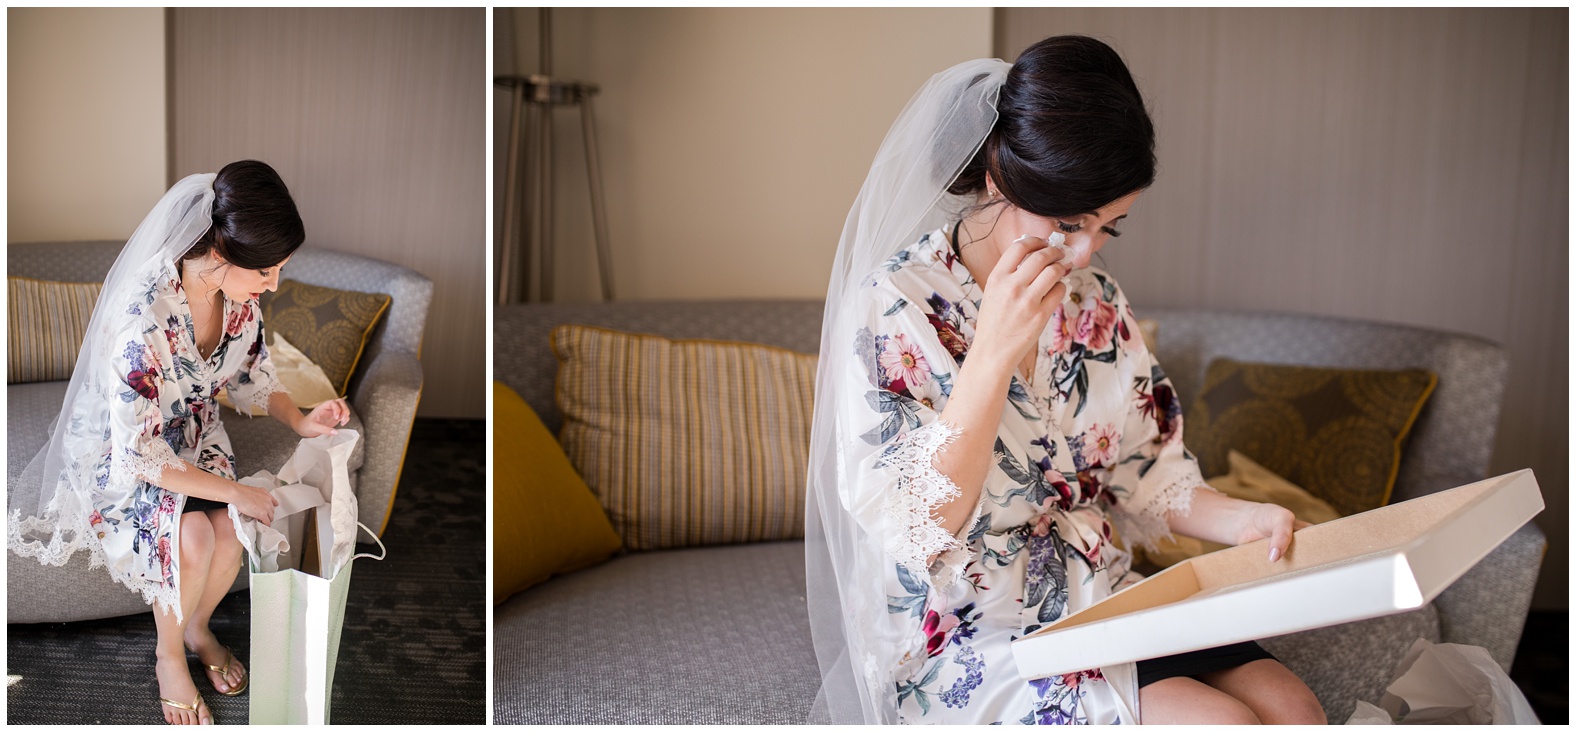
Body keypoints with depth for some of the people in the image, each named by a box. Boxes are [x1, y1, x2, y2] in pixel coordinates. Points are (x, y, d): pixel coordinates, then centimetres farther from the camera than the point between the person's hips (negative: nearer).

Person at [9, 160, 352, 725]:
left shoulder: (239, 293, -16)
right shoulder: (143, 322, -37)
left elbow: (250, 372, 4)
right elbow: (139, 456, -31)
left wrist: (300, 421, -13)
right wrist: (236, 492, -27)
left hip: (197, 430, 5)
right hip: (125, 451, -5)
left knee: (229, 533, -19)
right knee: (193, 540, -28)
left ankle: (198, 629, 14)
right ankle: (169, 658, 3)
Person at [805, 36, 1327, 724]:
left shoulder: (1097, 302, 6)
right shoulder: (895, 307, -15)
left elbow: (1143, 478, 10)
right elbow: (916, 527, -20)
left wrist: (1236, 519, -11)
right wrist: (994, 352, -29)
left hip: (1102, 598, 6)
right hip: (972, 636, -6)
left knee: (1293, 709, -14)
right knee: (1219, 720, -23)